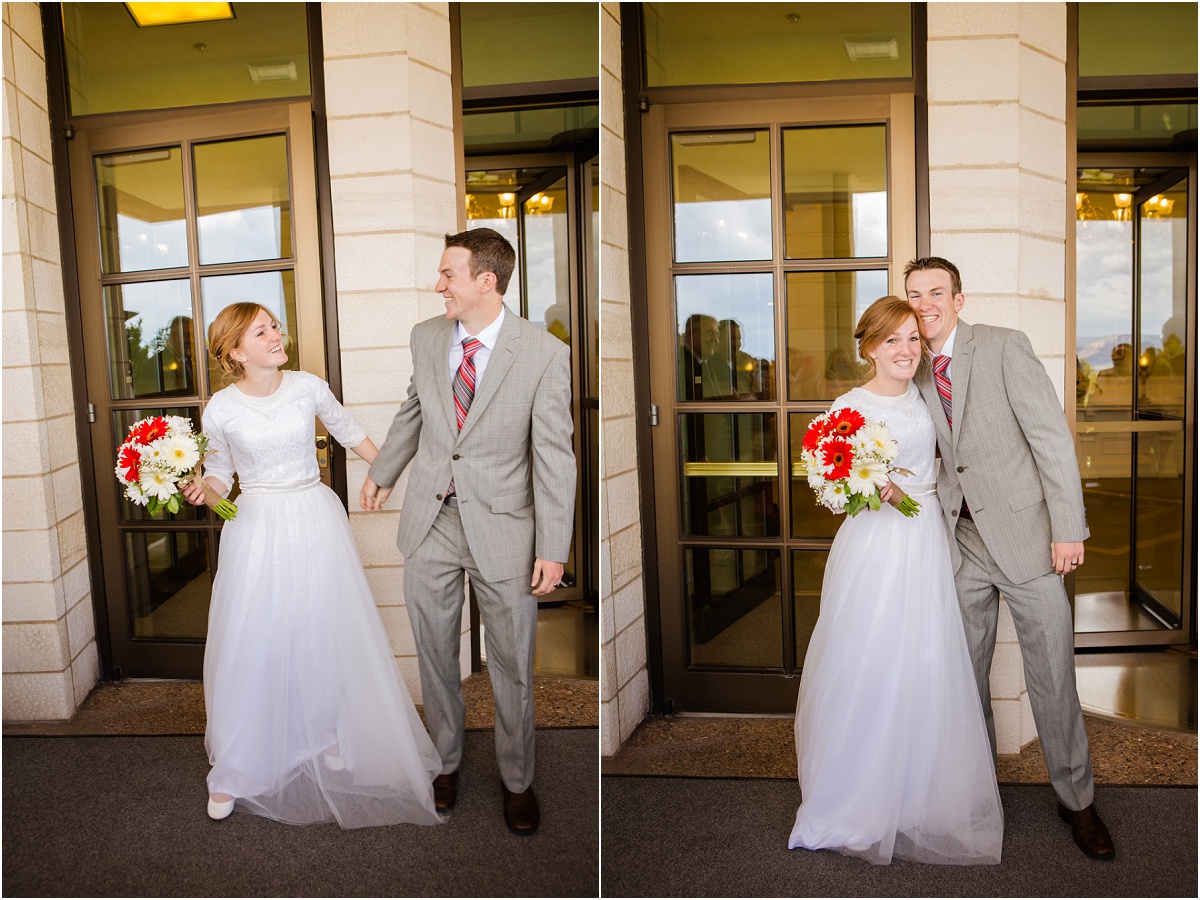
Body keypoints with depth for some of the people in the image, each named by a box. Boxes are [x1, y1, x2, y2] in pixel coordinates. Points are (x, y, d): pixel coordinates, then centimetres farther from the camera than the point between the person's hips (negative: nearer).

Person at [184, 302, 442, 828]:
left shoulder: (309, 387, -5)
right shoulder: (221, 409, -7)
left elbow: (348, 432, 11)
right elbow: (220, 470, 5)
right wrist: (201, 492, -16)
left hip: (316, 519, 2)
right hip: (256, 525, -1)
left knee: (325, 632, 10)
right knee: (251, 642, 2)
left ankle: (325, 738, 35)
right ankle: (234, 768, 20)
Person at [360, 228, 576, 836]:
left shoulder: (545, 353, -13)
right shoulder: (425, 337, 1)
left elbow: (554, 456, -12)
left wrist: (553, 548, -13)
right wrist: (382, 473, 30)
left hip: (502, 529, -3)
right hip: (430, 521, 4)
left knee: (511, 666, 10)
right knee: (434, 653, 16)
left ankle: (517, 779, 33)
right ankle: (446, 759, 40)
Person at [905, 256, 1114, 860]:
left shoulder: (1003, 346, -6)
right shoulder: (921, 373, 10)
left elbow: (1053, 435, -10)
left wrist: (1068, 528, -15)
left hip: (1024, 533, -5)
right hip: (963, 538, 5)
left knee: (1052, 675, 3)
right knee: (964, 670, 11)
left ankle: (1076, 800, 22)